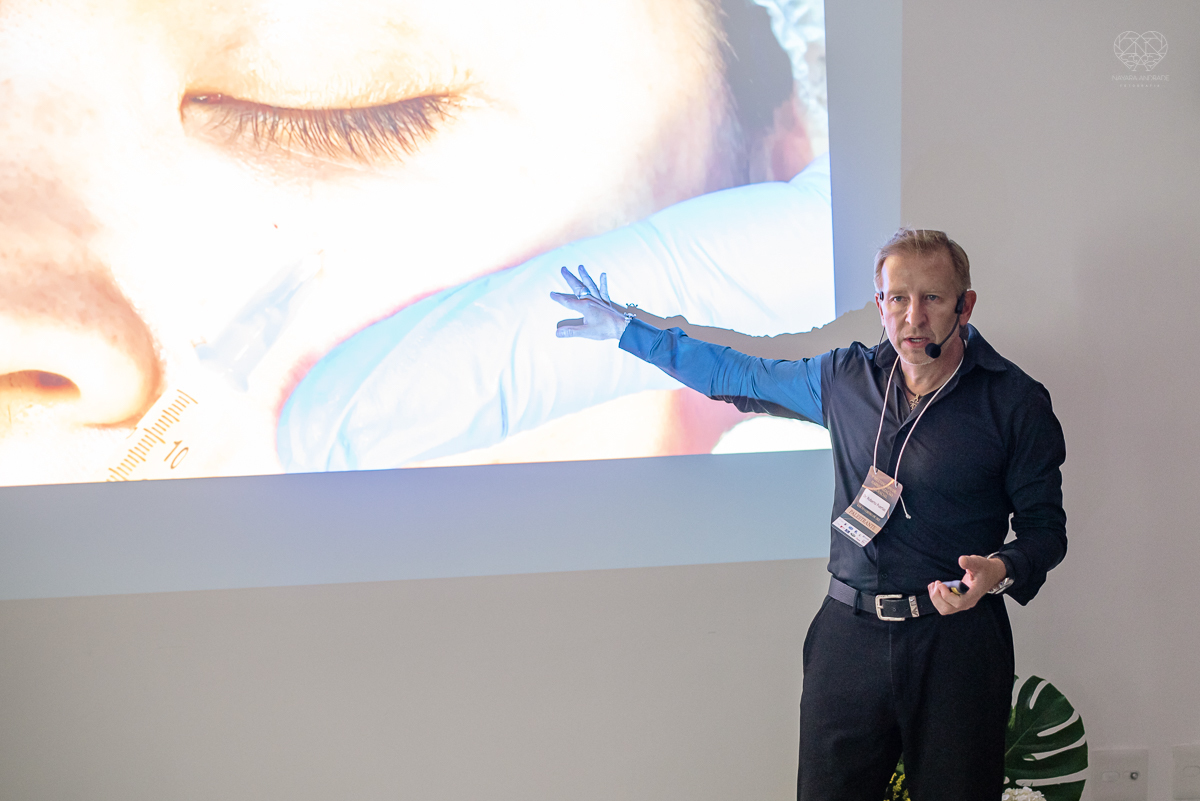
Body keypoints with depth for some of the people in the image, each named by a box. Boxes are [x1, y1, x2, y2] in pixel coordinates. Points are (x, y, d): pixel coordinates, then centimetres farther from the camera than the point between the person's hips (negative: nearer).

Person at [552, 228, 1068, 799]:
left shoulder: (1016, 401, -4)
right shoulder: (845, 378, 7)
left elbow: (1044, 525, 2)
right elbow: (734, 375, 20)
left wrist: (1001, 570, -21)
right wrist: (626, 329, 24)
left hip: (957, 643, -3)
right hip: (849, 634, 3)